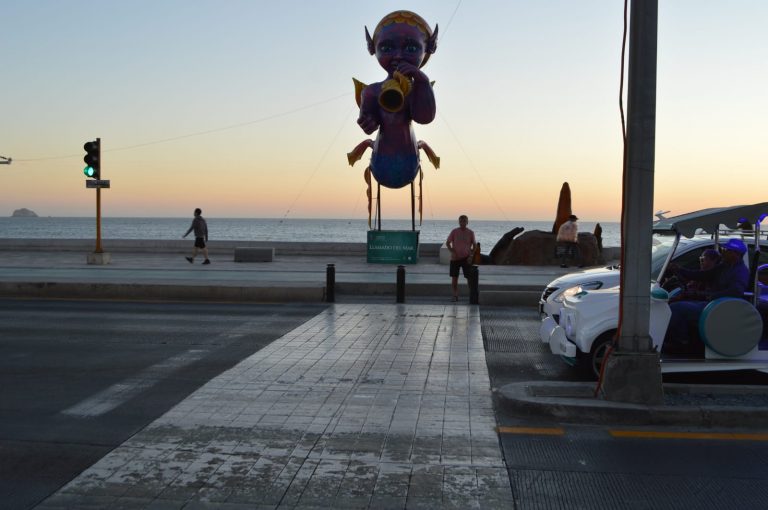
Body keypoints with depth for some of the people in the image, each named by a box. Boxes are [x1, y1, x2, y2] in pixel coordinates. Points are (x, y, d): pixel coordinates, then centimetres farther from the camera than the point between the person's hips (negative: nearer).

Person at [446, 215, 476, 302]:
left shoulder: (470, 233, 0)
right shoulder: (454, 231, -1)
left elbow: (474, 246, 7)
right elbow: (447, 243, 3)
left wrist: (471, 256, -5)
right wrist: (452, 252, -11)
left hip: (466, 258, 0)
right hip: (455, 258, 0)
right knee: (454, 278, 2)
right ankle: (455, 295, 12)